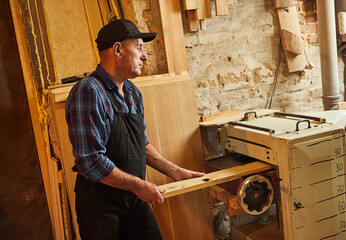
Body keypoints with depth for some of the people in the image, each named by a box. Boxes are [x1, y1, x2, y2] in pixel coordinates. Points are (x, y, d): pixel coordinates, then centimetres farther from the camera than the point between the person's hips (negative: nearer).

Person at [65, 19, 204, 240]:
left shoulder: (132, 92, 6)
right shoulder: (88, 92, -21)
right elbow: (91, 162, -26)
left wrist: (176, 172, 10)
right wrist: (139, 185, -18)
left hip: (134, 197, 7)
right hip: (100, 203, -7)